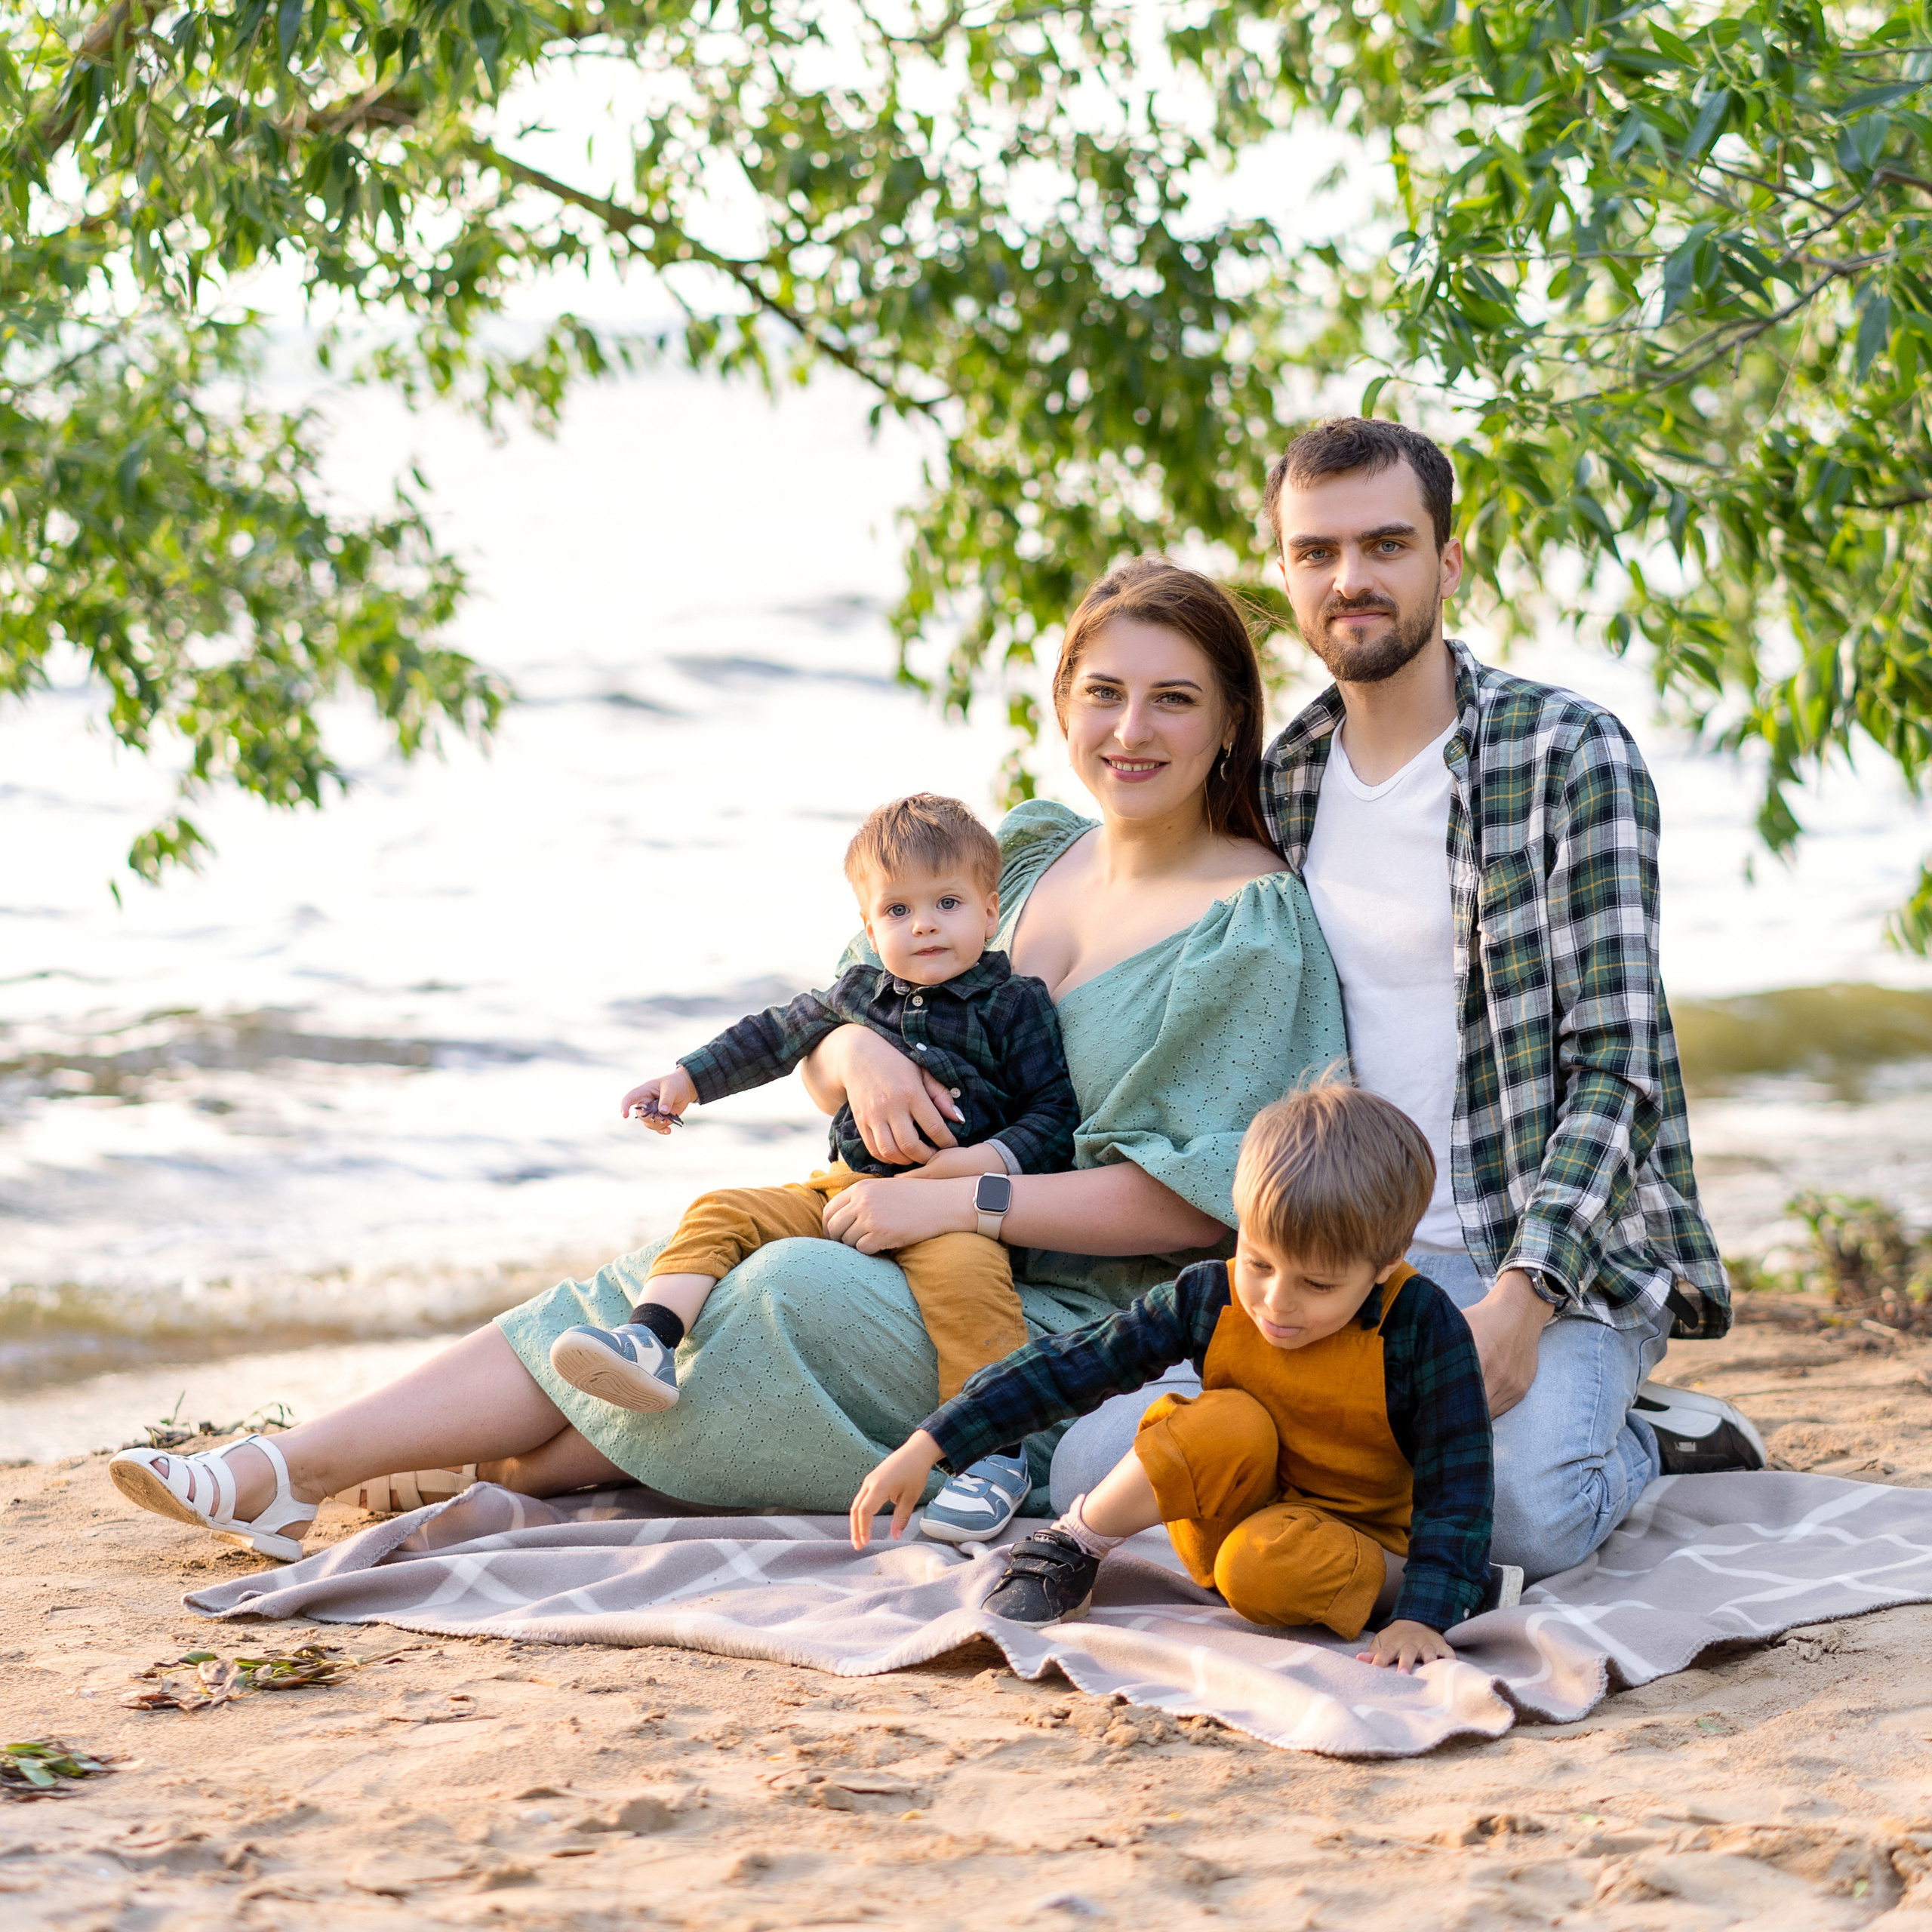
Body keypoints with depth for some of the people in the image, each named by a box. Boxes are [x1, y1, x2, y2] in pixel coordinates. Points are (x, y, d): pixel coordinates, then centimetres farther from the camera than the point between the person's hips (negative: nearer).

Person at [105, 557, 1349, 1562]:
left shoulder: (1254, 926, -9)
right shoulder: (1030, 855, 12)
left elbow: (1208, 1198, -16)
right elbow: (813, 1048, 14)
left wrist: (965, 1200, -20)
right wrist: (856, 1052, -11)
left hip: (1085, 1327, -6)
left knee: (799, 1297, -28)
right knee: (668, 1284, -14)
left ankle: (499, 1479, -20)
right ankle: (283, 1472, -22)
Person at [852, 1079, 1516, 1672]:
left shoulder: (1423, 1327, -23)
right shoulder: (1210, 1298, -14)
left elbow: (1456, 1485, -20)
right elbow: (1069, 1366, -11)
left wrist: (1425, 1613, -31)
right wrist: (926, 1447, -15)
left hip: (1355, 1539, -3)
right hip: (1231, 1513, 3)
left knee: (1266, 1567, -37)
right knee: (1226, 1424, -31)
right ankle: (1069, 1554, -13)